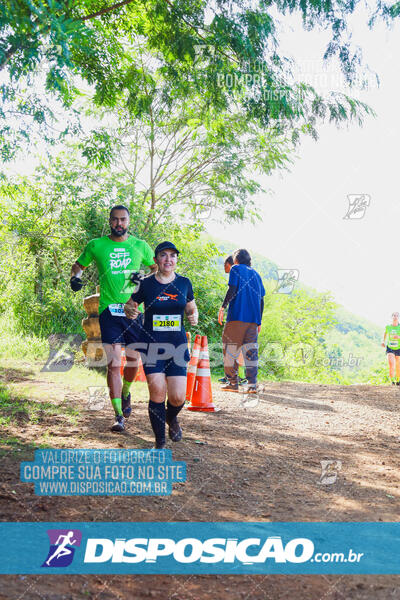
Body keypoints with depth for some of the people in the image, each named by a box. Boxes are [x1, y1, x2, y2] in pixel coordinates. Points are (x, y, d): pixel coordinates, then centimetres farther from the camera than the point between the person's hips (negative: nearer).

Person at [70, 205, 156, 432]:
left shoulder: (140, 246, 6)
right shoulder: (97, 245, 4)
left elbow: (157, 268, 17)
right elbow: (79, 265, 18)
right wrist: (75, 277, -4)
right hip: (109, 310, -2)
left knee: (133, 360, 9)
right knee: (114, 364, -9)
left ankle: (126, 392, 41)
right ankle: (119, 415, -3)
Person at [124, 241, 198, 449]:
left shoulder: (184, 283, 6)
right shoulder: (146, 284, -1)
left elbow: (191, 308, 18)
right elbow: (128, 306, 9)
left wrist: (193, 317, -5)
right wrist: (131, 311, -14)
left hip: (177, 345, 2)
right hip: (151, 344, -2)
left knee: (178, 398, -4)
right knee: (157, 393, -9)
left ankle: (171, 418, 34)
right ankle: (160, 443, 7)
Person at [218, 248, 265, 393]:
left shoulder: (236, 269, 5)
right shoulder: (255, 274, 20)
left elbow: (232, 290, -10)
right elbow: (261, 299, 17)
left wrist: (222, 307, -4)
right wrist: (259, 322, 19)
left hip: (237, 316, -5)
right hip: (253, 319, 5)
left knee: (230, 349, 3)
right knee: (250, 351, 3)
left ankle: (233, 383, 2)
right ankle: (252, 385, -5)